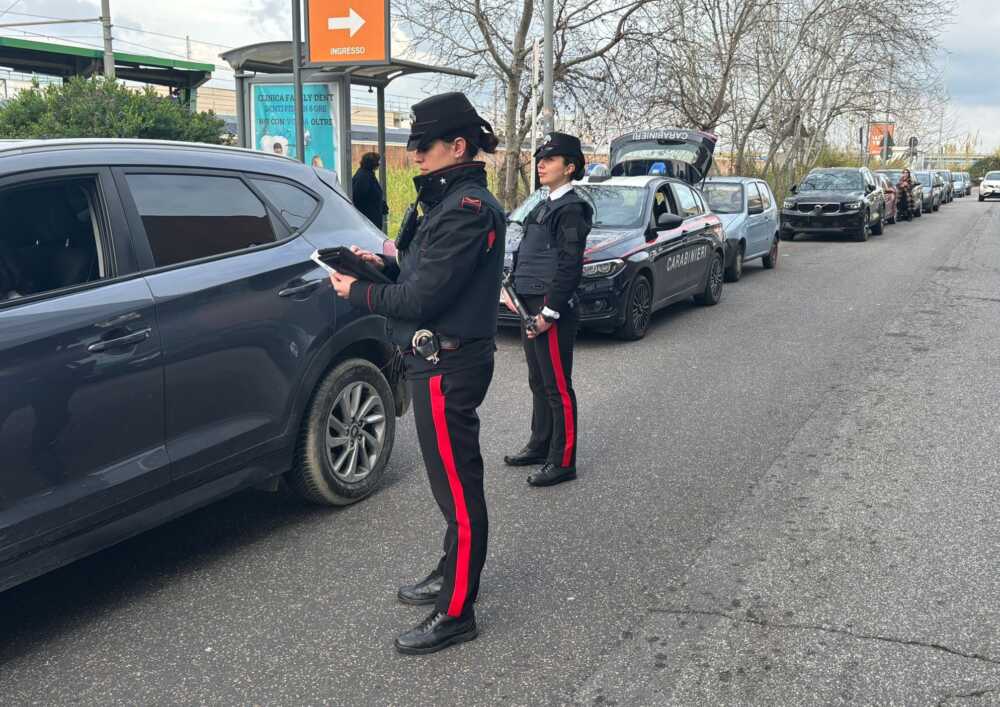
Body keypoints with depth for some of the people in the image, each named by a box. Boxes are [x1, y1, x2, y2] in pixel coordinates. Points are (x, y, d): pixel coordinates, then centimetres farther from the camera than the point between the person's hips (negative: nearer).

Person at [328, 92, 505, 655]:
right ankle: (454, 574, 36)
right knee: (454, 479, 20)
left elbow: (422, 299, -22)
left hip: (449, 365, -10)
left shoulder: (468, 210, -20)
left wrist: (357, 293, -10)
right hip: (445, 357, 10)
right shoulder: (454, 199, 13)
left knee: (457, 484, -2)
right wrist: (384, 266, 4)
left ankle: (457, 613, 9)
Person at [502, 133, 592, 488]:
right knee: (539, 384, 18)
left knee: (558, 388, -3)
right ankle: (540, 446, 30)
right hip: (532, 310, 10)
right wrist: (511, 289, 12)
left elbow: (570, 267, -19)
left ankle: (562, 462, 5)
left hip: (553, 313, -10)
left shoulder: (571, 209, -13)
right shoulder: (545, 207, 17)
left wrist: (549, 312, -20)